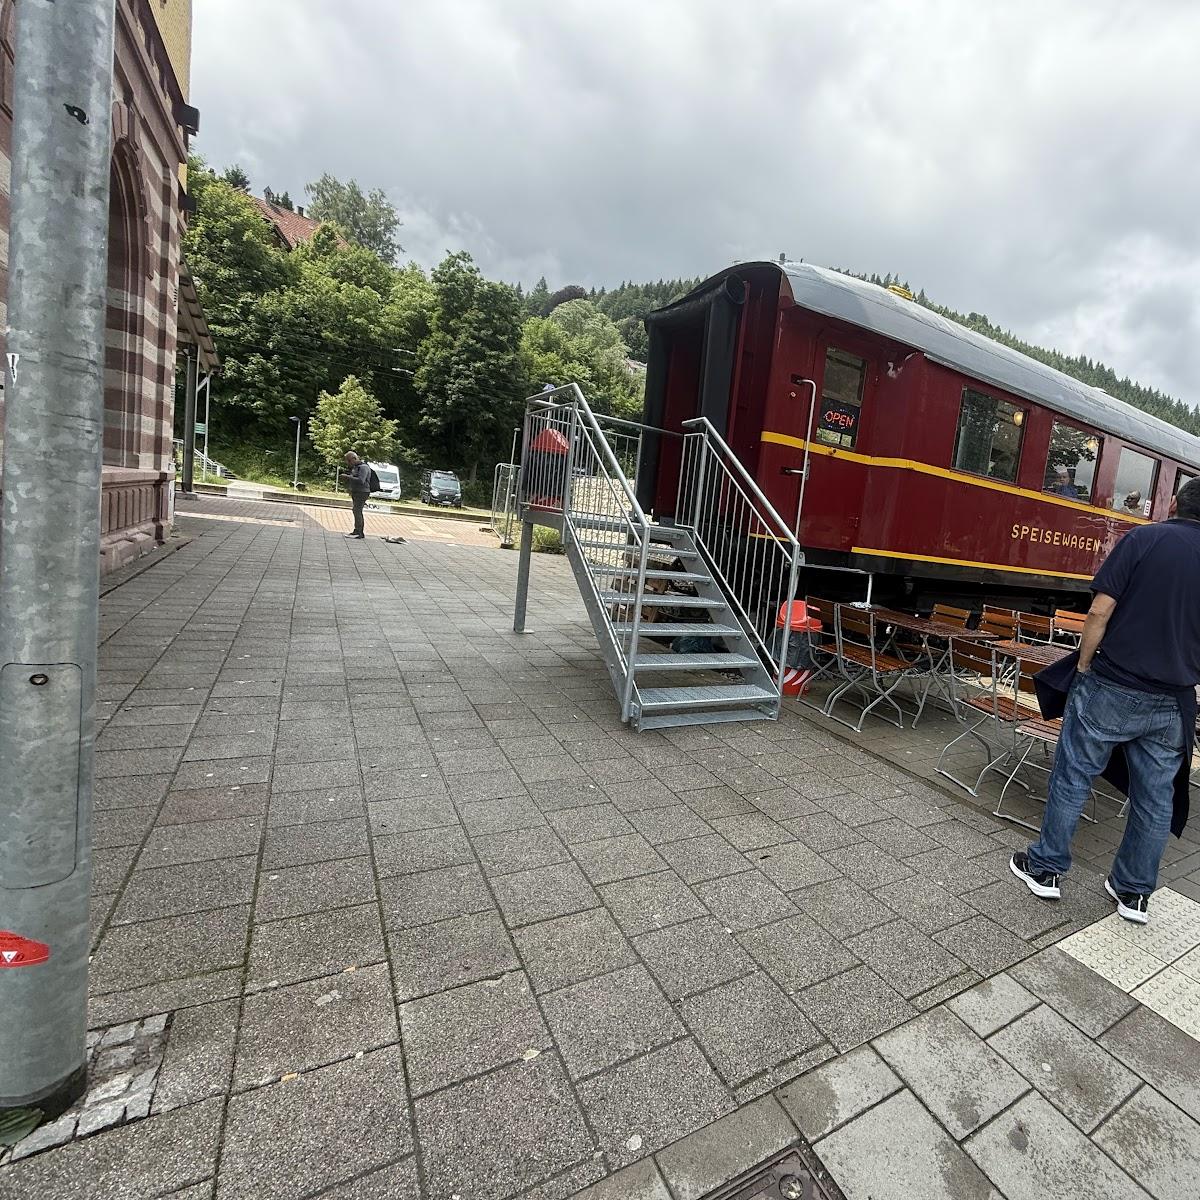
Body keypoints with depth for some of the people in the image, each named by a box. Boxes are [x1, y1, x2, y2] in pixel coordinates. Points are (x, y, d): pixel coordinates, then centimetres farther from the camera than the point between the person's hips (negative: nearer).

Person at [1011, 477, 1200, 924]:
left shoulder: (1143, 538, -6)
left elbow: (1100, 611, -14)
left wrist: (1082, 667, -3)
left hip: (1111, 688, -4)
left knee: (1073, 778, 8)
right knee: (1156, 796, 14)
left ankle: (1045, 868, 19)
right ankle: (1134, 891, 27)